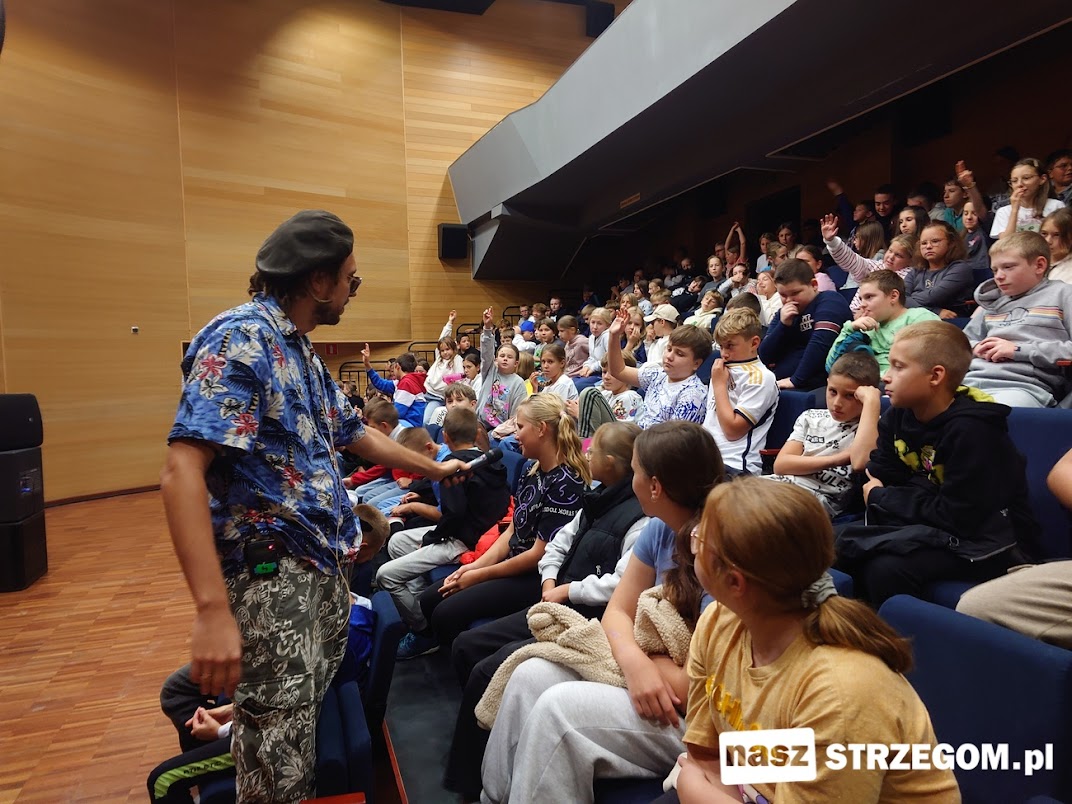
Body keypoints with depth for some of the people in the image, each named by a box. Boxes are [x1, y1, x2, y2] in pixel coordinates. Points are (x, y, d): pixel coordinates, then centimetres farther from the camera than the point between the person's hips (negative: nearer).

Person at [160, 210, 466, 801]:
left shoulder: (301, 350, 14)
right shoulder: (239, 339, -16)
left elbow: (356, 435, 26)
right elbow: (181, 472, -25)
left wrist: (435, 469, 34)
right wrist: (213, 611, -32)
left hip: (326, 568, 9)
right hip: (271, 576, -9)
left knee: (315, 725, 21)